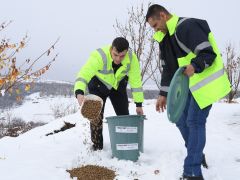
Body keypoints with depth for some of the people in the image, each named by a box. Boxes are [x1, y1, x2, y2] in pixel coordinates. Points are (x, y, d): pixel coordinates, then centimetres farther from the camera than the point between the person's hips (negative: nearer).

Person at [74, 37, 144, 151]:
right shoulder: (99, 56, -40)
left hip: (118, 85, 3)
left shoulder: (132, 58, -29)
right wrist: (79, 92, -67)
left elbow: (136, 81, -19)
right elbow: (83, 75, -48)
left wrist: (139, 104, -15)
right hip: (98, 85, -3)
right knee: (97, 116, -11)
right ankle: (97, 147, 4)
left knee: (124, 115, 3)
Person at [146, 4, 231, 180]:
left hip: (206, 81, -10)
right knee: (181, 120, 11)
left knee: (195, 121, -11)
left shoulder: (188, 26, -19)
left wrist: (194, 67, -43)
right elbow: (168, 68, 14)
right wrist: (163, 94, 10)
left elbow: (209, 53, -25)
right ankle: (197, 157, 29)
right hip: (189, 85, 10)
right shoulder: (166, 37, 11)